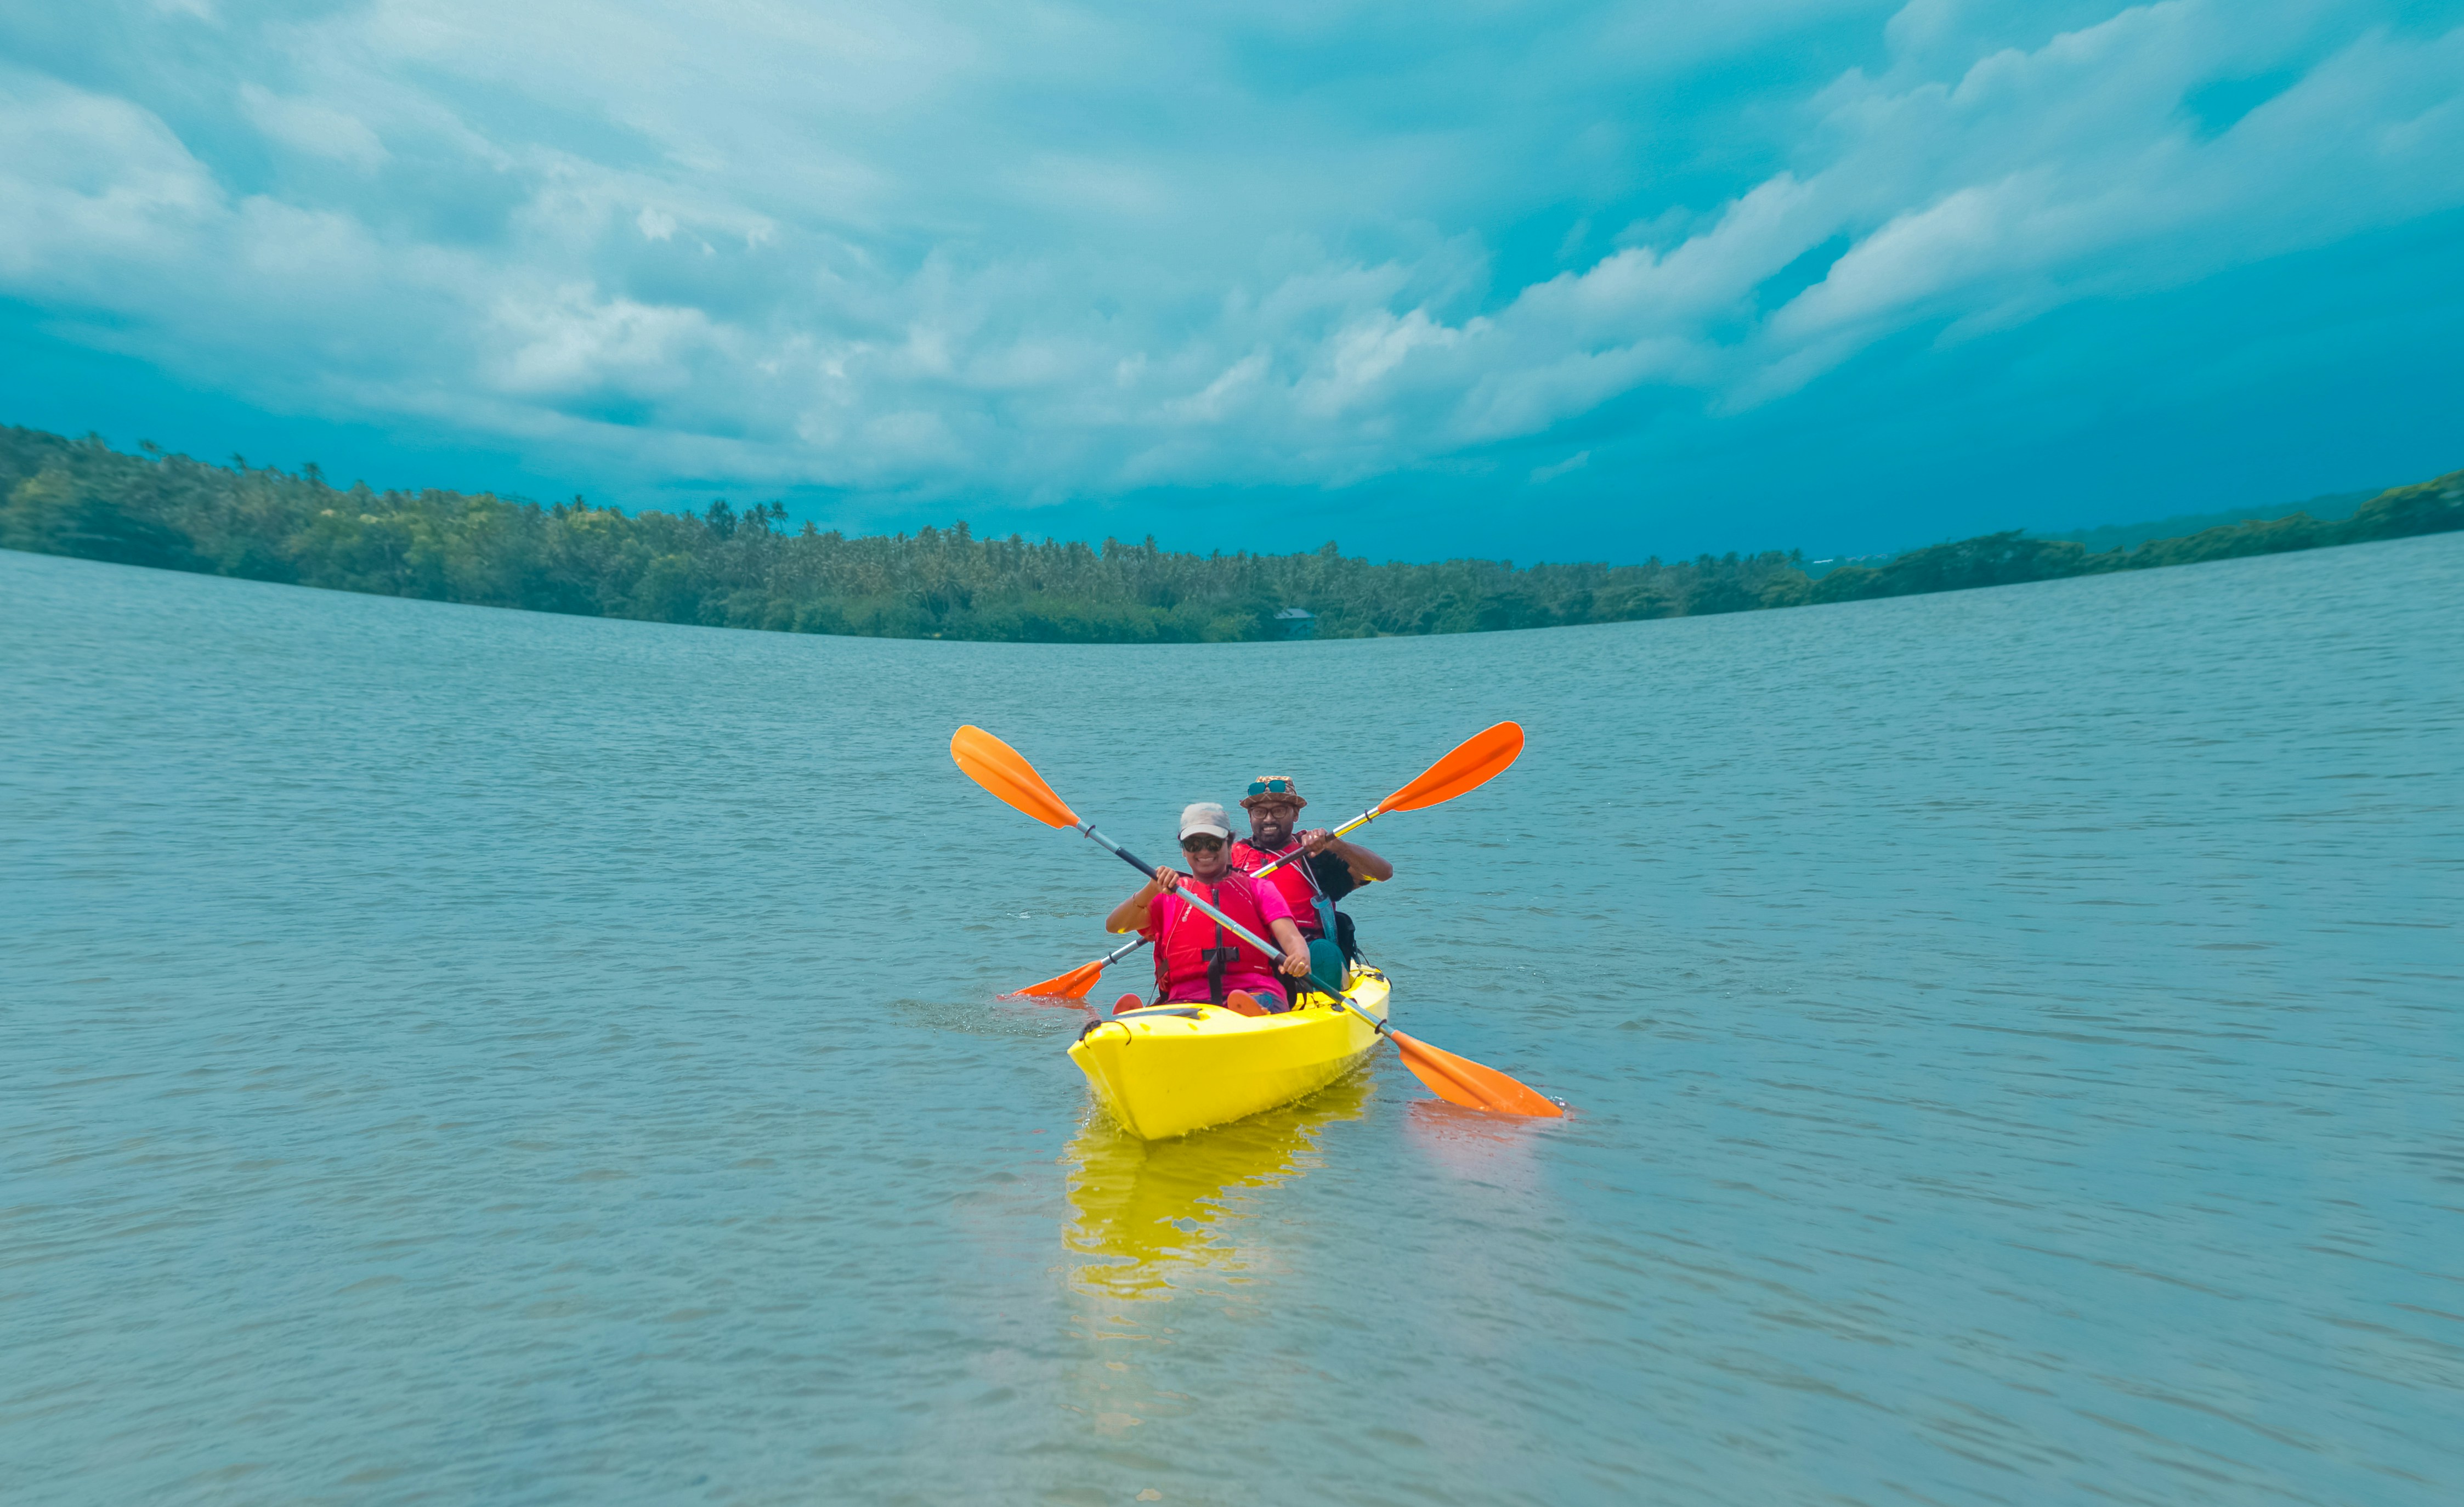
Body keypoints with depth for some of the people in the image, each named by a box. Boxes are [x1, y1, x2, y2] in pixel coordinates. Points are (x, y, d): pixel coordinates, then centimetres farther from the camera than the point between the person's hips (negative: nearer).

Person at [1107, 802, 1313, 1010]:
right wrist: (1152, 890, -11)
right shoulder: (1170, 895, 21)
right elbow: (1113, 926, 7)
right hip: (1186, 999, 1)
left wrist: (1300, 954, -22)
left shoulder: (1258, 889, 20)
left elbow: (1289, 936, 3)